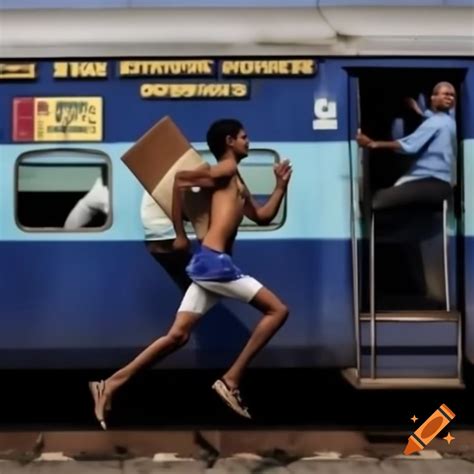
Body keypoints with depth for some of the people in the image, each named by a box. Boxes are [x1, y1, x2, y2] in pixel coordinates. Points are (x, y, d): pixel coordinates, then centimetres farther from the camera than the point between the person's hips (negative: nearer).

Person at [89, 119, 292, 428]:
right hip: (213, 261, -9)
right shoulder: (225, 169, -2)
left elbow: (263, 217, 33)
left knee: (177, 336, 4)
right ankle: (231, 380, -5)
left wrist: (281, 186, 24)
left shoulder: (237, 183, 26)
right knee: (278, 310, -4)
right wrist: (180, 235, -10)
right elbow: (180, 180, -13)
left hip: (209, 263, 9)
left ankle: (112, 384, 3)